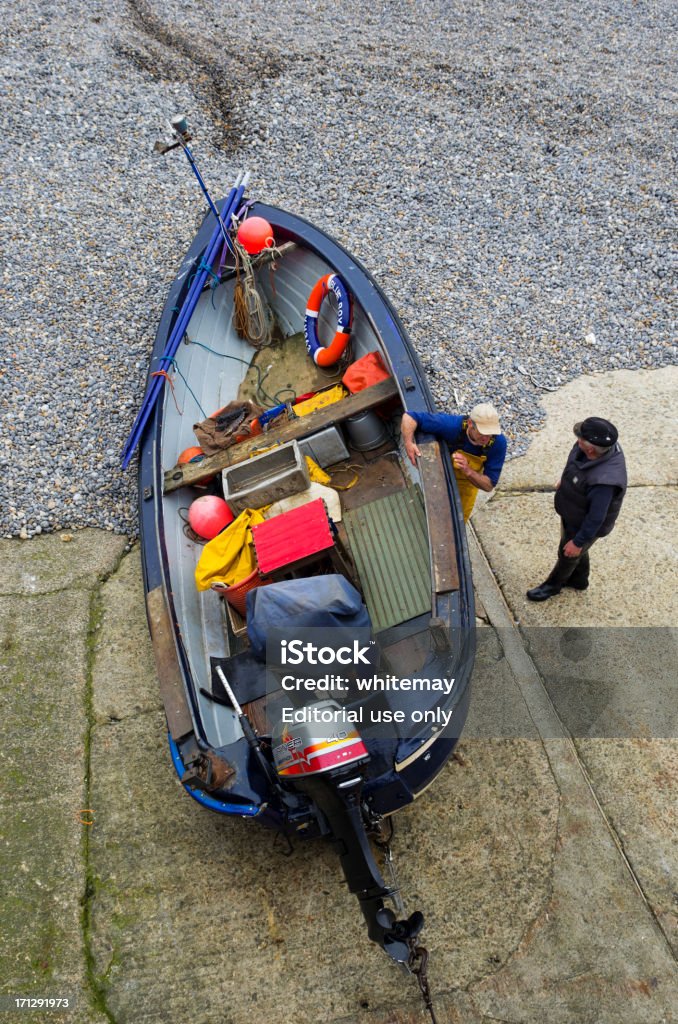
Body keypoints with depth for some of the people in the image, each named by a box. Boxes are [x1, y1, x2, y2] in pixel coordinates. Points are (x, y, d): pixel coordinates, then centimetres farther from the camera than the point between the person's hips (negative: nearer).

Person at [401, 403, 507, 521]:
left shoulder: (498, 443, -34)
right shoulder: (451, 425, -40)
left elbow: (489, 485, -29)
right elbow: (410, 416, -32)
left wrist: (468, 471, -47)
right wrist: (408, 443, -49)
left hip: (469, 482, 2)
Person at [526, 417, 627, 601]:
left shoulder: (604, 480, -46)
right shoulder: (600, 444, -23)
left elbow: (596, 517, -32)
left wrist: (578, 542, -18)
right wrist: (565, 480, 20)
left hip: (585, 524, -7)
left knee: (568, 553, 21)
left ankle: (553, 584, 52)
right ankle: (578, 579, 60)